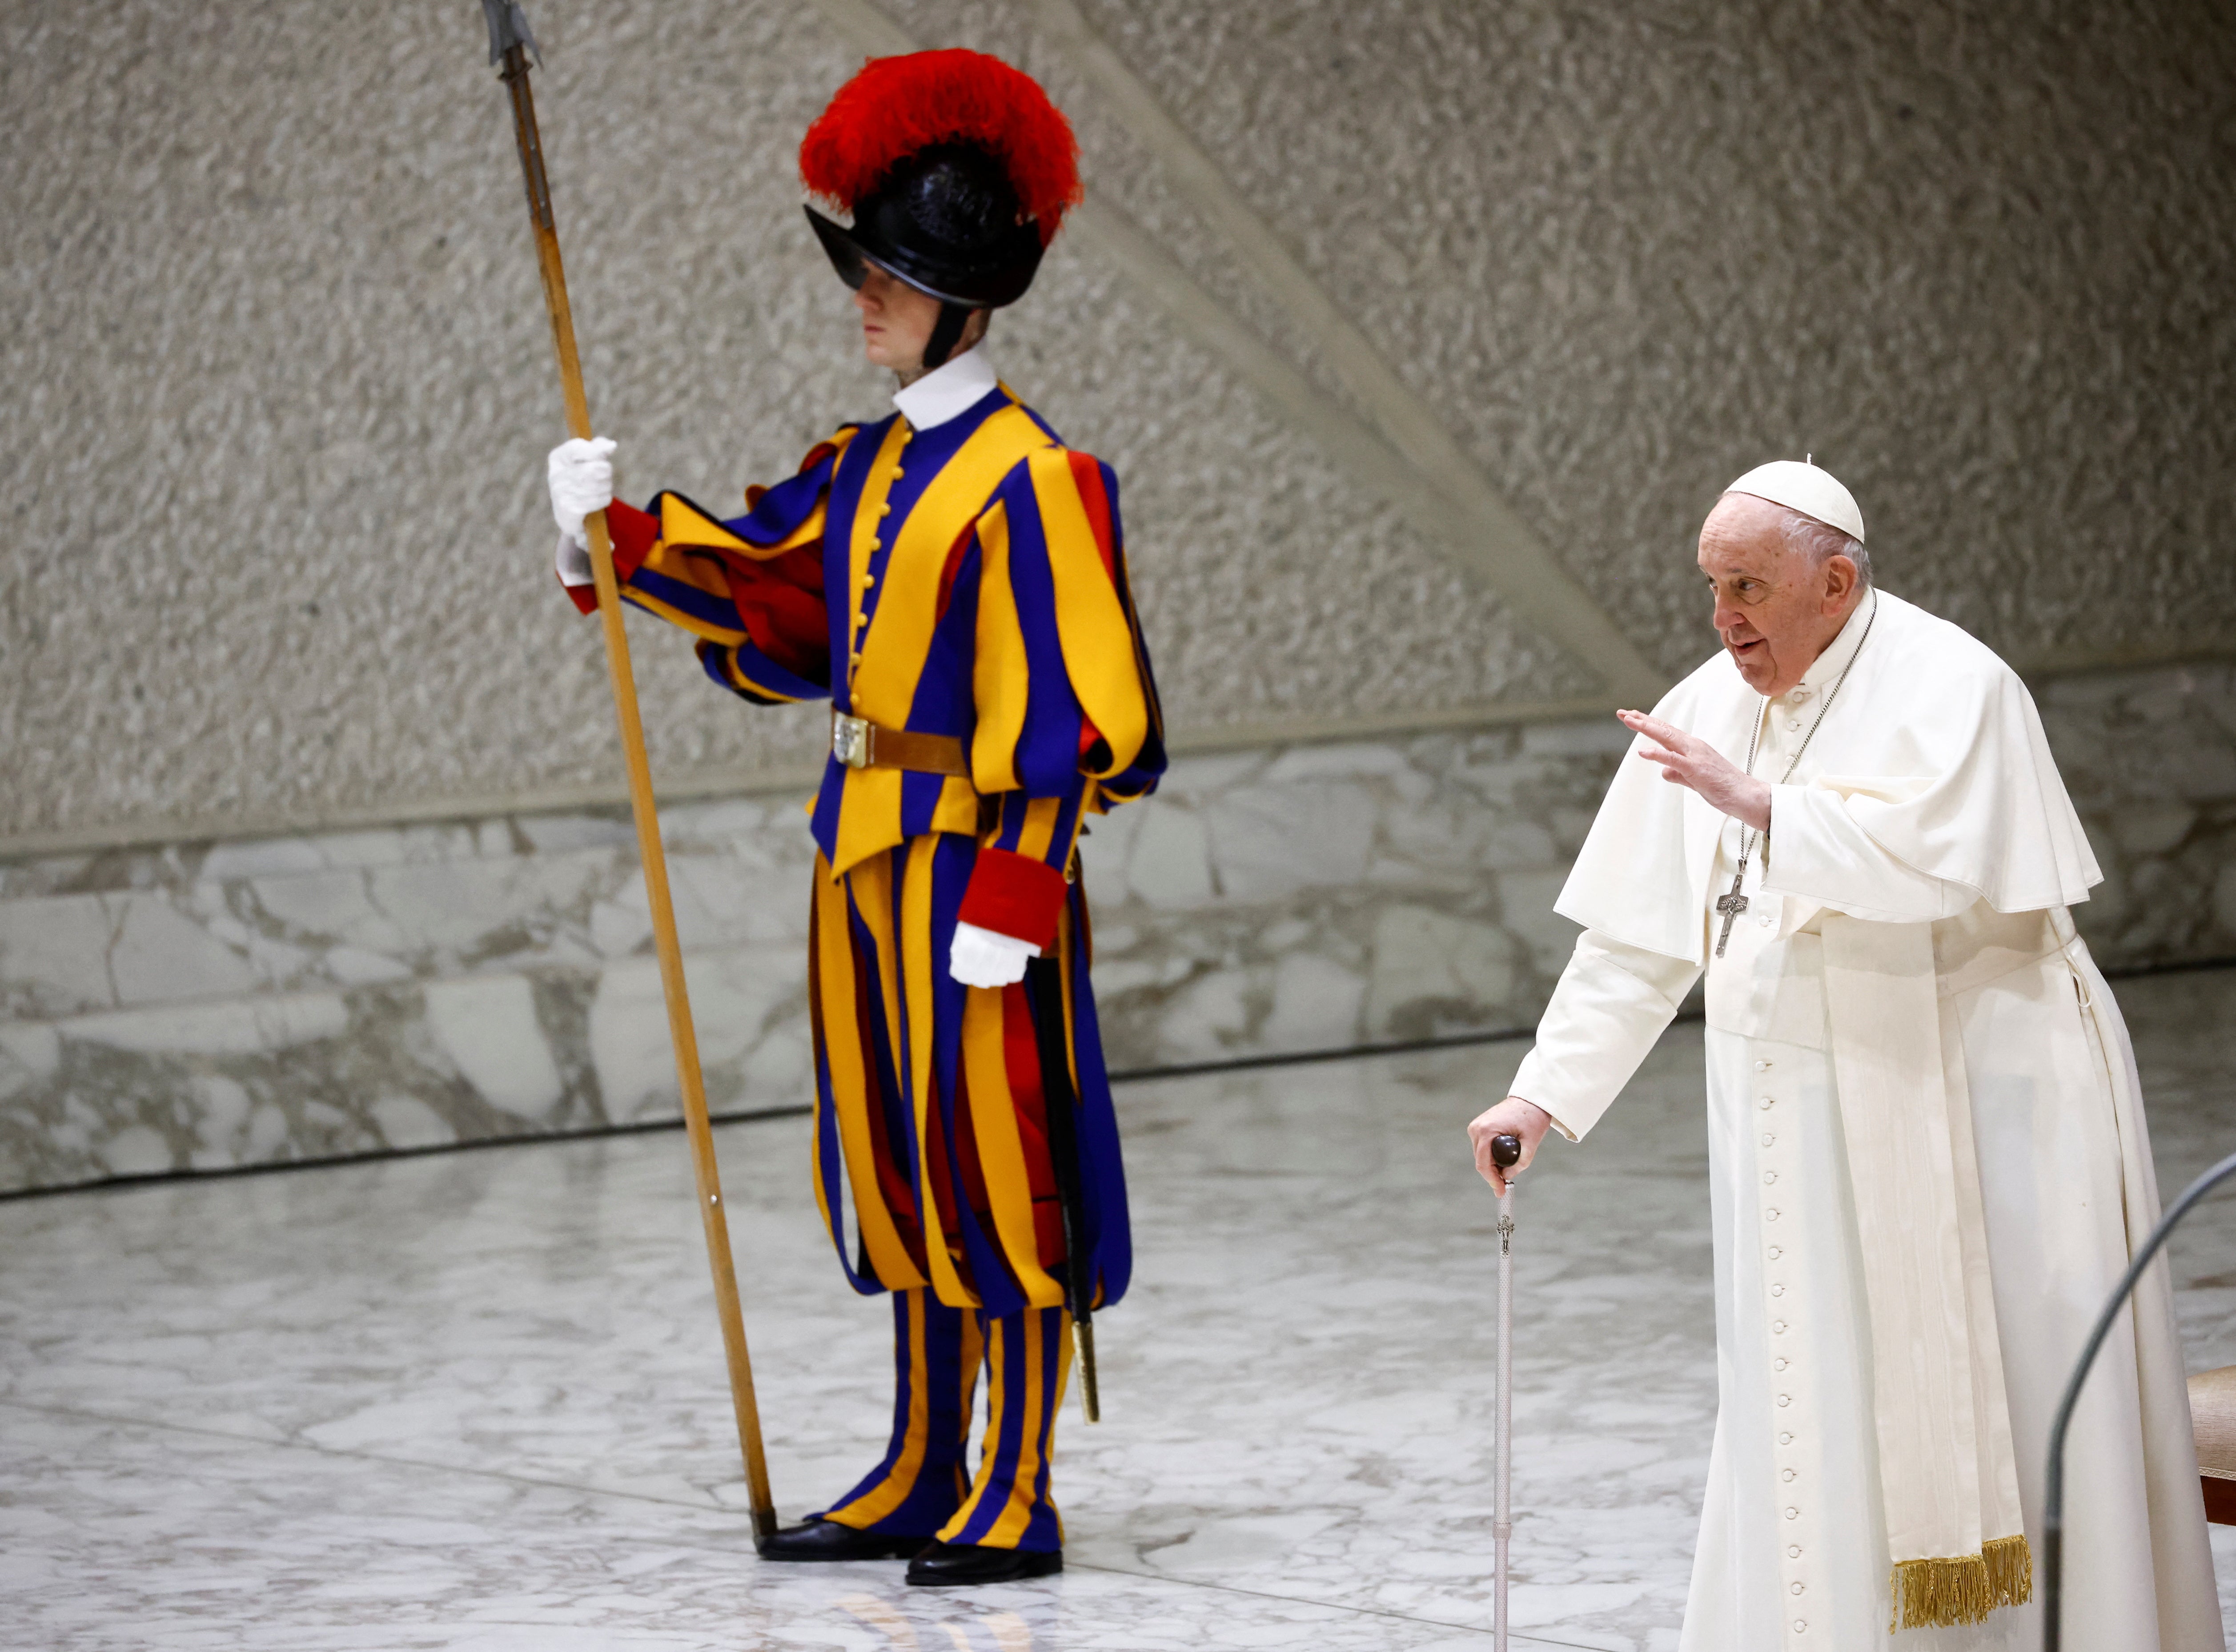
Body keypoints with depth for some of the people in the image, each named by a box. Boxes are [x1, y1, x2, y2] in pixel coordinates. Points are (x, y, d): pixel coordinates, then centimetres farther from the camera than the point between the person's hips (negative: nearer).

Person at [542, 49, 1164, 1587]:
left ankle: (1019, 1502, 5)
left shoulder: (1023, 480, -15)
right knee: (897, 1169, 13)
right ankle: (923, 1481, 22)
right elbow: (762, 593, 20)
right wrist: (622, 532, 7)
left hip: (974, 856, -9)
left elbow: (1057, 711, -17)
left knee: (994, 1159, -3)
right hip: (866, 850, 9)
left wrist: (1009, 898, -20)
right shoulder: (870, 463, 11)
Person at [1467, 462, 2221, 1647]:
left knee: (2002, 1417, -2)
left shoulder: (1947, 685, -10)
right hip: (1806, 1135, 6)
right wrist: (1544, 1095, 4)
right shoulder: (1708, 713, 8)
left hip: (1970, 1116, -6)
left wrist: (1760, 804, -29)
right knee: (1813, 1436, 3)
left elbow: (1931, 854, -28)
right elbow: (1639, 939, 10)